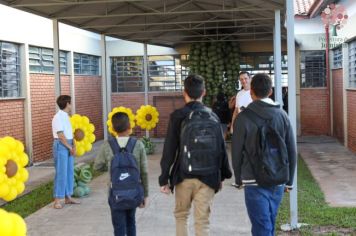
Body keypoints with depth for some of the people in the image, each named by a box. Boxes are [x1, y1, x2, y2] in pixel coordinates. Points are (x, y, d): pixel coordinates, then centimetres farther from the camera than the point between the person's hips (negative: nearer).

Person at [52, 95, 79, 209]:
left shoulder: (66, 116, 13)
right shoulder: (58, 117, -14)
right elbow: (61, 136, -18)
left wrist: (73, 146, 0)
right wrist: (70, 148, -12)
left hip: (68, 146, 9)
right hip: (61, 146, -9)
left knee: (69, 172, 12)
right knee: (61, 173, -7)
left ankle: (68, 197, 21)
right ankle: (57, 200, -3)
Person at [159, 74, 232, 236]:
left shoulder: (178, 116, -5)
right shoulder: (213, 117, 3)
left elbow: (169, 150, -6)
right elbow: (221, 148, 6)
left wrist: (164, 178, -1)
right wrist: (221, 176, 17)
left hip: (183, 176, -1)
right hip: (208, 177, 1)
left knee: (181, 215, 19)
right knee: (202, 221, 6)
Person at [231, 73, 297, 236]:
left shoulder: (244, 117, -8)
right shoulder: (282, 115, 3)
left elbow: (237, 151, -4)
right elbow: (292, 151, 5)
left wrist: (238, 179, 11)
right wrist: (289, 180, 15)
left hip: (255, 182, -4)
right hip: (278, 181, 4)